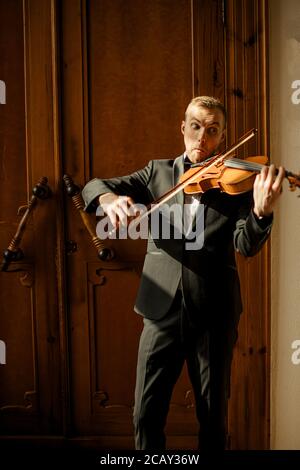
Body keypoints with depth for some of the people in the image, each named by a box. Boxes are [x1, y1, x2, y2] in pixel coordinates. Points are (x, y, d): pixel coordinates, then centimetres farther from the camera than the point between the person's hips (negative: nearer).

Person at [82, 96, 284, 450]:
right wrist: (109, 198, -21)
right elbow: (93, 187, 3)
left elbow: (246, 245, -9)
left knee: (213, 417, 11)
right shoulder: (159, 171, 8)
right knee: (146, 415, 6)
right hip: (162, 310, 1)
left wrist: (262, 210, -31)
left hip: (214, 314, -1)